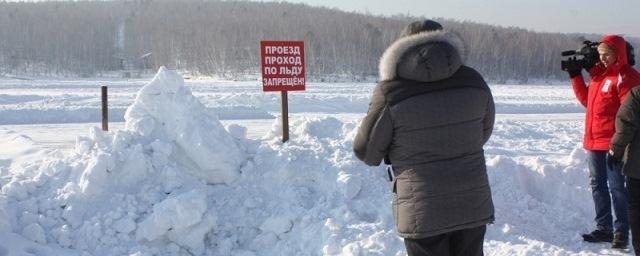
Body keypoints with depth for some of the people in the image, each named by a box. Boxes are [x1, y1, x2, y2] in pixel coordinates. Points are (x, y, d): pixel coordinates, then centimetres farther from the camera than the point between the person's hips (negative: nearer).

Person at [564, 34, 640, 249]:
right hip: (593, 141, 8)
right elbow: (587, 100, 22)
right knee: (597, 185, 14)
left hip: (612, 142, -8)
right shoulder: (598, 73, 13)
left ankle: (621, 232, 5)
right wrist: (575, 76, 16)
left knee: (616, 187, -2)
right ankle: (604, 228, 23)